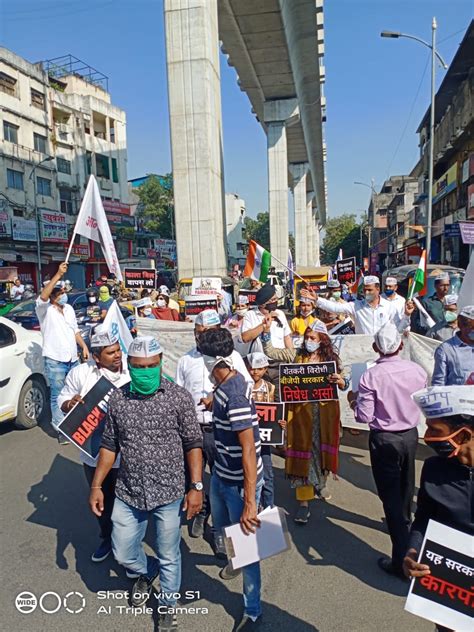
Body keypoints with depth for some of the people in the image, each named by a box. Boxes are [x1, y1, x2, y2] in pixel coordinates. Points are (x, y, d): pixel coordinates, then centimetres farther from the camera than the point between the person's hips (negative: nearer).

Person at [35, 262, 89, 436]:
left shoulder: (69, 309, 12)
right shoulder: (45, 309, -9)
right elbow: (42, 296, -31)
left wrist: (84, 346, 7)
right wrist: (58, 275, -36)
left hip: (73, 359, 7)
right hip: (54, 361, -6)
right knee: (58, 396, -1)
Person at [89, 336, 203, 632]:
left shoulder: (179, 397, -12)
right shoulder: (118, 399, -3)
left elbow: (193, 444, -7)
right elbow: (109, 446, 6)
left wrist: (196, 486, -11)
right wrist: (97, 486, 6)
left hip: (169, 494, -3)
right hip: (128, 495, 3)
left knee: (169, 557, 14)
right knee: (123, 553, 17)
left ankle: (168, 605, 43)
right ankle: (147, 573, 51)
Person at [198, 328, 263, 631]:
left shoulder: (234, 394, -31)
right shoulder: (224, 385, -5)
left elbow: (249, 449, -31)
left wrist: (249, 502, -30)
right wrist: (213, 402, 34)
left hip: (240, 482, -9)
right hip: (221, 474, 9)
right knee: (222, 526, 30)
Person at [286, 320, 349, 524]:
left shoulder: (331, 358, 1)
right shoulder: (299, 358, 3)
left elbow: (345, 385, -1)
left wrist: (339, 380, -23)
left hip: (325, 412, 1)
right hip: (302, 412, -1)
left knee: (322, 449, 15)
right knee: (303, 451, -2)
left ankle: (320, 483, 42)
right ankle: (303, 502, 4)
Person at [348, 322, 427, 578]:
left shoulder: (370, 377, -23)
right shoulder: (416, 370, -9)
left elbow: (364, 417, -19)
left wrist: (354, 401, 0)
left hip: (384, 439, -5)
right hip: (411, 435, 5)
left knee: (390, 495, 5)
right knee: (406, 486, 28)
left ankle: (401, 559, 9)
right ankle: (404, 523, 55)